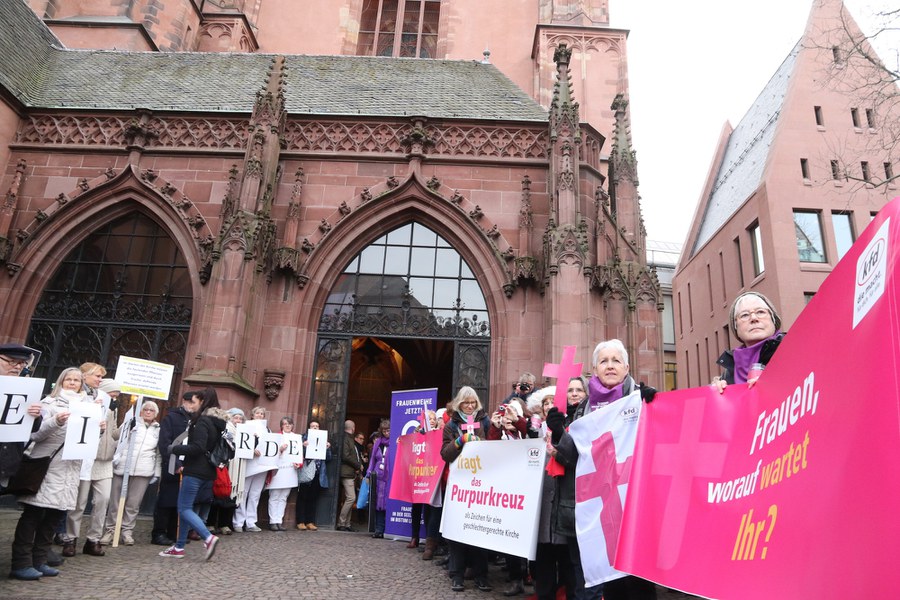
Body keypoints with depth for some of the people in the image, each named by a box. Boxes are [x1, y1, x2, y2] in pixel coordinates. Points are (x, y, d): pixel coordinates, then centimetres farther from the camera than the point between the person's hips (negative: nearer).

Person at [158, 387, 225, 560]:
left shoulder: (203, 421, -14)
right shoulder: (217, 422, 14)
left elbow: (197, 447, -23)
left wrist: (176, 449, -10)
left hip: (195, 471, -9)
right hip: (207, 471, 9)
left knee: (184, 508, -5)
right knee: (186, 507, 15)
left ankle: (208, 538, -16)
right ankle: (179, 547, 19)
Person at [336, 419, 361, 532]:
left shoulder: (350, 439, 19)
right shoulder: (345, 439, -10)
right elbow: (346, 456, -18)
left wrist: (358, 466, 5)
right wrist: (358, 466, -8)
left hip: (351, 473, 10)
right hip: (347, 473, -10)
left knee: (349, 499, 10)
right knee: (351, 498, -13)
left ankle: (346, 524, 14)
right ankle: (341, 524, -7)